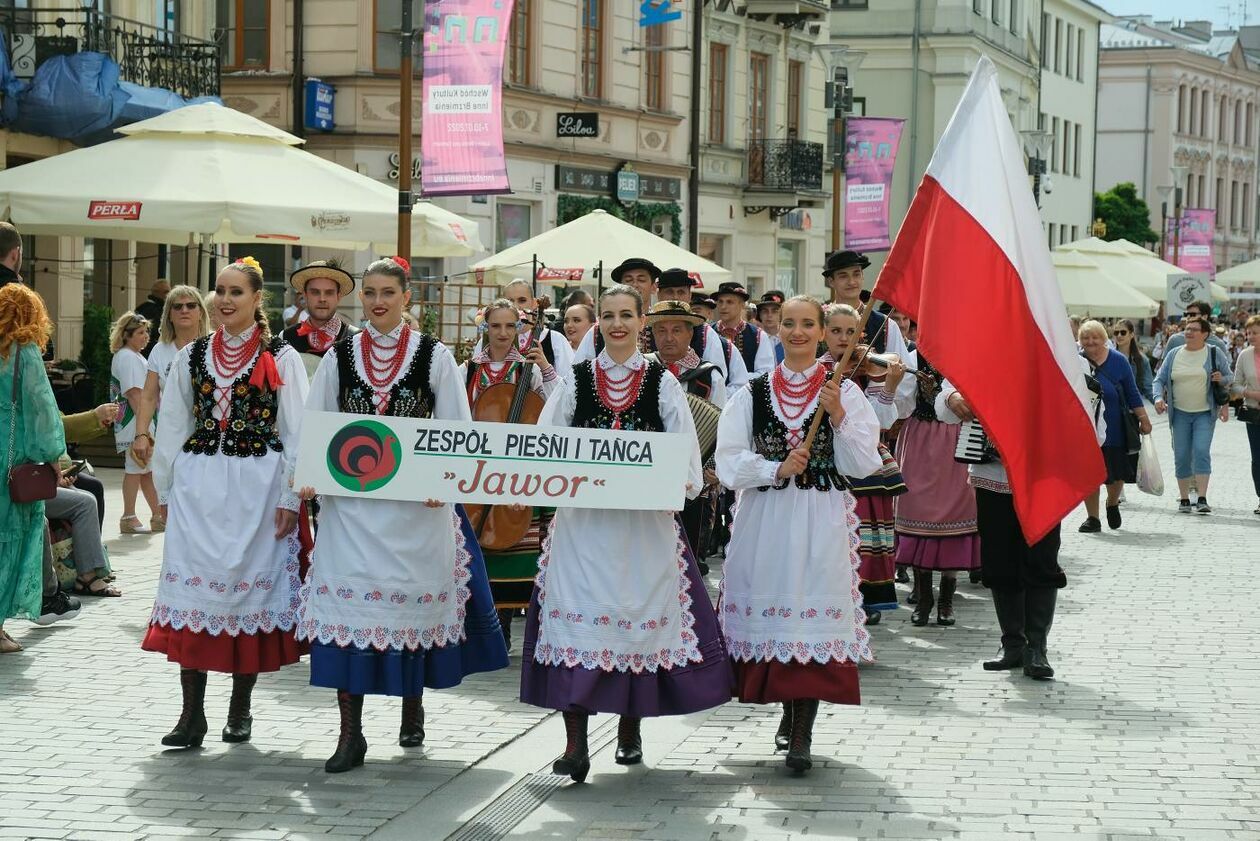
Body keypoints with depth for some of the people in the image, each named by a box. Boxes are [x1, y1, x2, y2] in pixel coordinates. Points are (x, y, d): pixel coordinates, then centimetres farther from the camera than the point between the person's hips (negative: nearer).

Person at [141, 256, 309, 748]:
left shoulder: (280, 358, 0)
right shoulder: (193, 356, 10)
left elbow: (297, 432, -2)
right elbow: (172, 428, 13)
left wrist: (290, 498, -6)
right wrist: (166, 491, 11)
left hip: (257, 486, -3)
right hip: (198, 484, 3)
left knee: (251, 588, 2)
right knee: (192, 589, -3)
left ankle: (240, 708, 15)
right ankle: (192, 714, -1)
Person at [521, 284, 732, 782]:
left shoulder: (662, 382, 7)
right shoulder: (576, 380, 9)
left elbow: (685, 443, 3)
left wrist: (681, 483, -15)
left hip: (644, 520, 0)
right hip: (583, 516, 0)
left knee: (638, 613, 4)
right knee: (577, 614, -9)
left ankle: (630, 730, 21)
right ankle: (575, 742, -11)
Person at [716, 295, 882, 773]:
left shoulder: (845, 392, 5)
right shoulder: (752, 394, 8)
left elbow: (863, 465, 0)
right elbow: (729, 461, 1)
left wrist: (838, 416, -12)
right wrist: (777, 469, -13)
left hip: (821, 521, -2)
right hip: (765, 520, 2)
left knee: (815, 619, -9)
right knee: (772, 614, 4)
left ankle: (801, 734, -6)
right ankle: (790, 711, 26)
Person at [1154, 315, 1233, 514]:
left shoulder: (1215, 353, 1)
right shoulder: (1174, 354, 6)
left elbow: (1230, 377, 9)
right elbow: (1160, 379, 7)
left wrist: (1222, 379, -14)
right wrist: (1159, 397, -11)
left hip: (1205, 413, -3)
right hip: (1180, 413, 3)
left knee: (1201, 451, -15)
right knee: (1181, 456, 2)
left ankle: (1202, 499, -17)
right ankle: (1184, 499, 12)